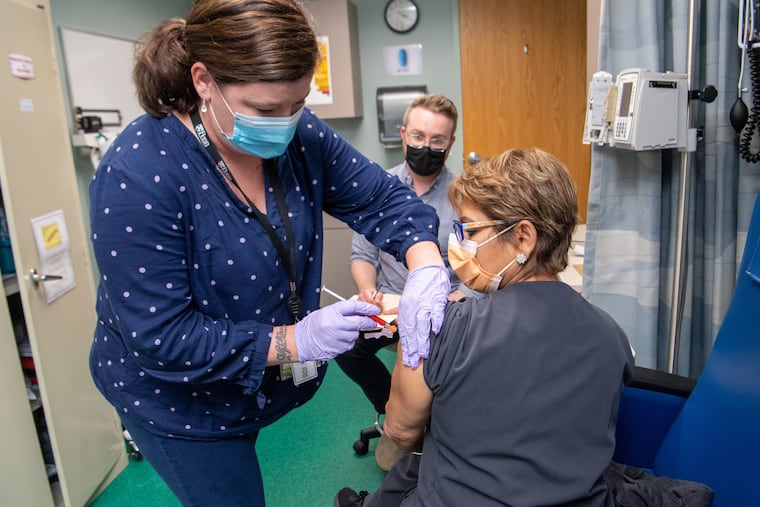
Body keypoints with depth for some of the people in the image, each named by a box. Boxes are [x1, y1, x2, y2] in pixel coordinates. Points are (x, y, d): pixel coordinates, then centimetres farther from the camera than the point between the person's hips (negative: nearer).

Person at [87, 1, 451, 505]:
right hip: (179, 400, -5)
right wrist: (294, 341, -33)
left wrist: (426, 269, -28)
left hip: (261, 382, 6)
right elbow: (160, 339, -29)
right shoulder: (136, 175, -31)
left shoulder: (299, 135, -14)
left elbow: (384, 200, -9)